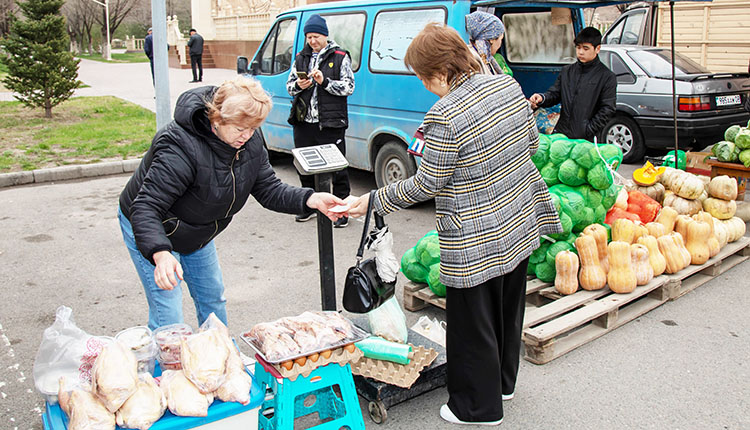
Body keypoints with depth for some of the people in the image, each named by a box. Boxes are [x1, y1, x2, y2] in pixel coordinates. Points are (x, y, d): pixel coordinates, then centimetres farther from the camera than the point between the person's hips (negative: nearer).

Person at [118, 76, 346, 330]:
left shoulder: (250, 142, -13)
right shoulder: (181, 148, -37)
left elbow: (268, 188, -9)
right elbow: (145, 208, -39)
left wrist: (311, 200, -26)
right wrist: (160, 254, -56)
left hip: (198, 233, 7)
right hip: (151, 233, -7)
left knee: (213, 299, 19)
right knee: (168, 318, -8)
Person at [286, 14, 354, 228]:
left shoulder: (340, 56, 0)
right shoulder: (301, 57, 13)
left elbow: (349, 87, -6)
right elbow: (289, 85, 15)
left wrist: (324, 82, -19)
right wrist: (298, 86, -8)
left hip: (330, 124, -5)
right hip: (303, 123, 5)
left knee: (337, 168, 0)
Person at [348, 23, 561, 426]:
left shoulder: (445, 117, -25)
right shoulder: (508, 85, -2)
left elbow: (426, 185, -17)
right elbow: (531, 143, 9)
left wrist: (373, 201, -6)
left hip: (476, 243, -8)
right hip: (519, 224, 9)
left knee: (473, 325, 10)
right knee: (507, 309, 24)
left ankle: (478, 407, 27)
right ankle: (502, 381, 45)